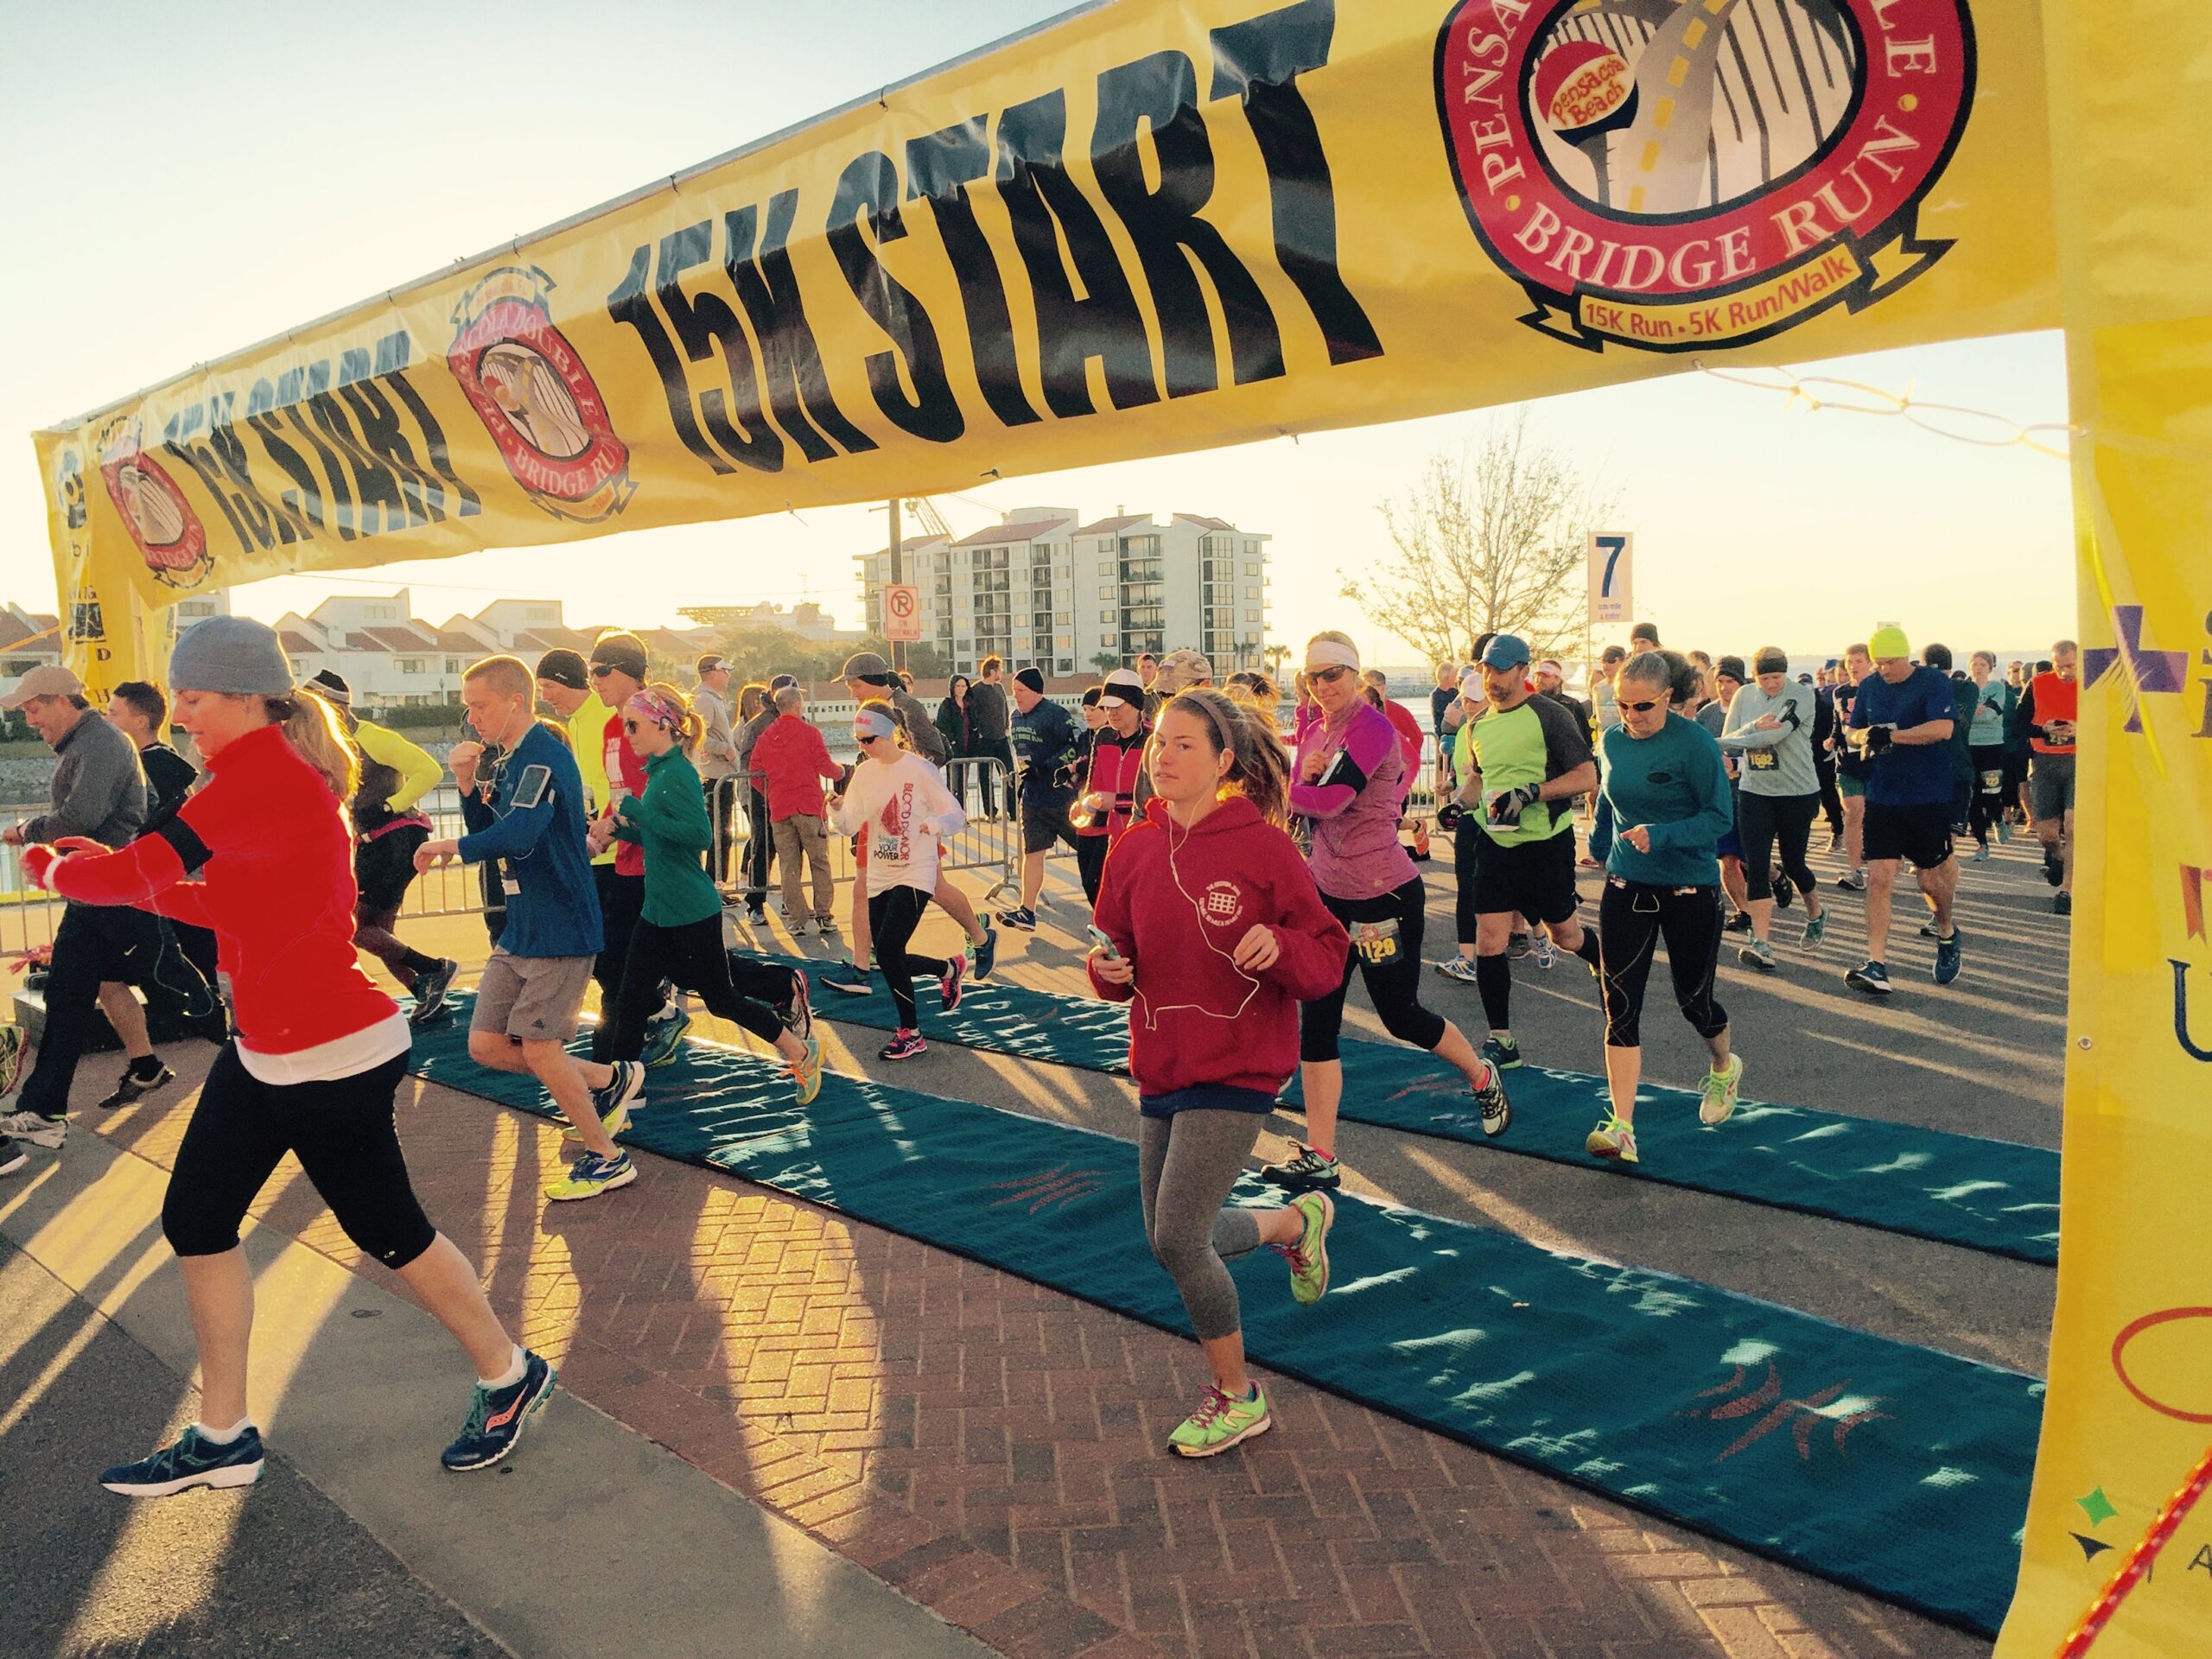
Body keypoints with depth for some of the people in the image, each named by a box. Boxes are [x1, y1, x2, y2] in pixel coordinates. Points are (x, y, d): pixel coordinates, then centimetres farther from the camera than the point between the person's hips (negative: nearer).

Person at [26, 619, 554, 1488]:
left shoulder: (263, 767, -19)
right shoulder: (280, 774, 11)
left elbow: (145, 868, -17)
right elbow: (231, 907, 16)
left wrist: (52, 868, 3)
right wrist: (115, 871, 12)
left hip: (334, 1056, -10)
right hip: (265, 1051, 10)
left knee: (387, 1229, 5)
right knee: (194, 1221, 13)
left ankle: (510, 1378, 26)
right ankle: (222, 1439, 27)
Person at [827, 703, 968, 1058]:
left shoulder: (919, 769, -11)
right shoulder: (865, 773, 5)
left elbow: (956, 815, -11)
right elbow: (850, 826, 5)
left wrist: (935, 823, -32)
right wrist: (837, 810, -17)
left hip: (915, 875, -6)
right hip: (879, 879, 7)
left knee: (888, 951, -15)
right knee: (890, 959, 7)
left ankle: (910, 1033, 3)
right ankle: (949, 968, 33)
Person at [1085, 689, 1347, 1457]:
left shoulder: (1262, 847, -12)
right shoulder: (1135, 850, 1)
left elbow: (1327, 959, -8)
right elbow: (1121, 955, 12)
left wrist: (1279, 947, -29)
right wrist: (1108, 968, -11)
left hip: (1236, 1071, -6)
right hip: (1161, 1069, 6)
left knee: (1178, 1237, -10)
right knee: (1171, 1239, 14)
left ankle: (1237, 1398, 16)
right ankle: (1298, 1220, 42)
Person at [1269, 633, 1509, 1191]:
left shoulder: (1372, 729, -17)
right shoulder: (1315, 729, 8)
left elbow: (1328, 801, -27)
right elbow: (1299, 803, 4)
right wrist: (1304, 772, -16)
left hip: (1384, 895, -7)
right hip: (1329, 893, 7)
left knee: (1400, 1015, 9)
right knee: (1315, 1021, 2)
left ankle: (1483, 1078, 39)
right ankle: (1319, 1157, 8)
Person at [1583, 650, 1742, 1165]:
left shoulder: (1695, 743, -14)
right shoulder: (1612, 742, 2)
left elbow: (1719, 817, -16)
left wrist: (1662, 835, -29)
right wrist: (1603, 847, 23)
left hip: (1690, 889, -4)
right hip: (1626, 886, 4)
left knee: (1693, 999, 11)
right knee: (1619, 1002, -8)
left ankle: (1724, 1068, 47)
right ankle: (1621, 1129, -8)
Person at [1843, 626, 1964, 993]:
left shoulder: (1934, 682, -7)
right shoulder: (1869, 686, 8)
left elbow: (1943, 728, -21)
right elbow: (1854, 732, 16)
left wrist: (1891, 736, -24)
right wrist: (1863, 736, -6)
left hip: (1930, 799, -3)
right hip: (1881, 797, 3)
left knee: (1931, 879, 8)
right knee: (1879, 879, -7)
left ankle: (1947, 933, 41)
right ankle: (1876, 966, -8)